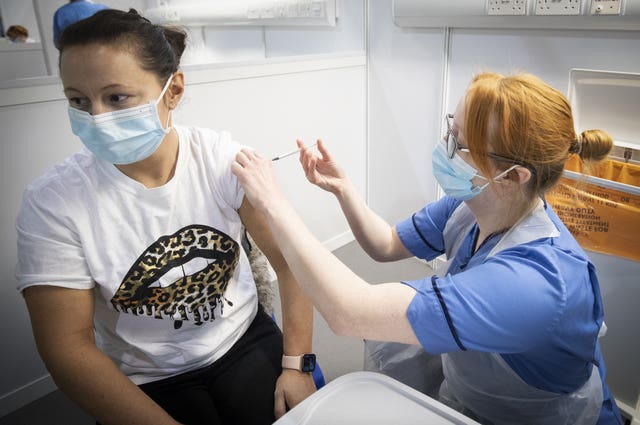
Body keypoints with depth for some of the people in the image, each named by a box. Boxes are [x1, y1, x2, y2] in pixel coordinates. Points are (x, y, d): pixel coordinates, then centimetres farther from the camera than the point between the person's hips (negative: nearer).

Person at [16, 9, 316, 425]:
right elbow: (69, 346, -14)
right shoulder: (52, 202, -17)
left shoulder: (222, 157, -14)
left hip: (246, 342, 1)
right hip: (145, 381, 0)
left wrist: (297, 364, -14)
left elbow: (291, 259, -10)